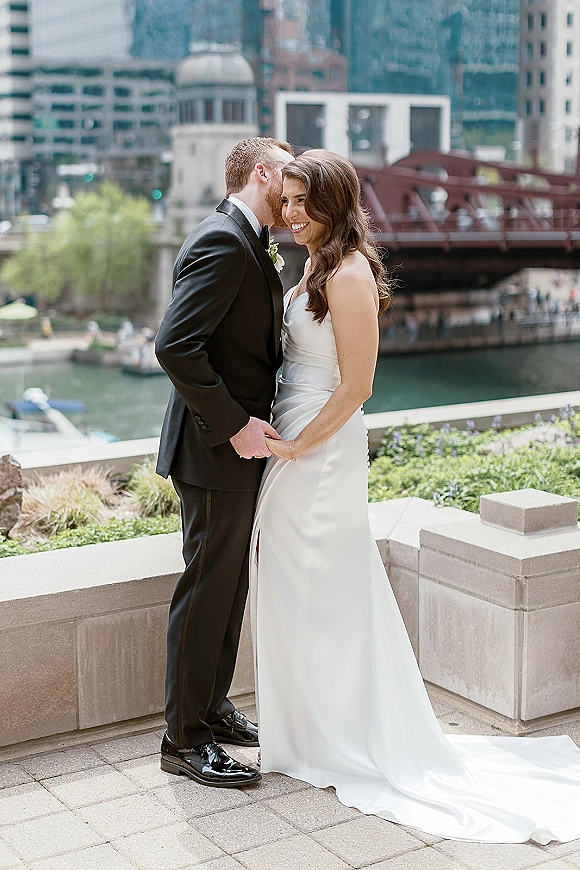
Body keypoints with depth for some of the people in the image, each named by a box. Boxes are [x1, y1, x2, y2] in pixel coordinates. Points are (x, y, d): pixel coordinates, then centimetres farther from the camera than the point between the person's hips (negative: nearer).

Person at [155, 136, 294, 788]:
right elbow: (175, 344, -27)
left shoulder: (247, 244, 15)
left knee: (229, 586, 18)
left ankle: (210, 708, 33)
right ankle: (185, 740, 11)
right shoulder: (222, 242, -18)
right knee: (207, 592, -1)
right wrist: (234, 425, -23)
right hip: (216, 451, -10)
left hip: (240, 445, 10)